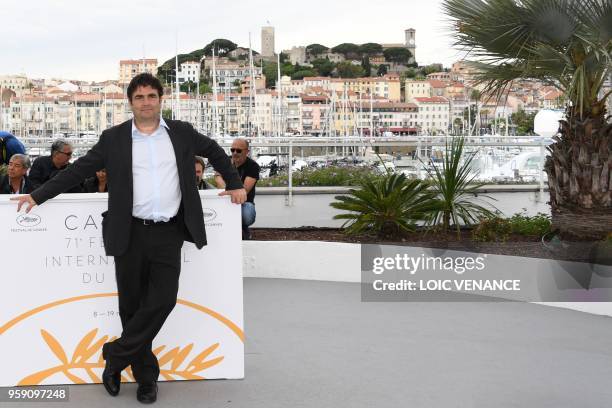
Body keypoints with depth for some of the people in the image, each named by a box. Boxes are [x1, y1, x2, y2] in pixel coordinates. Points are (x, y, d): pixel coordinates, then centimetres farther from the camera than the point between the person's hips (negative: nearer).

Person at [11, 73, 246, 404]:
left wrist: (235, 184, 20)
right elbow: (78, 170, 6)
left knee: (163, 299, -11)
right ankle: (145, 375, 19)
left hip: (168, 233, 0)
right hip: (130, 234, 0)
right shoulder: (114, 138, 5)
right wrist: (39, 195, 5)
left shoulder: (181, 132, 8)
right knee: (132, 305, 4)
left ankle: (116, 355, 8)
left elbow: (215, 152, 23)